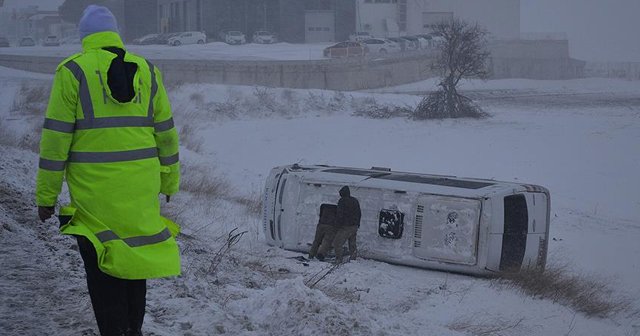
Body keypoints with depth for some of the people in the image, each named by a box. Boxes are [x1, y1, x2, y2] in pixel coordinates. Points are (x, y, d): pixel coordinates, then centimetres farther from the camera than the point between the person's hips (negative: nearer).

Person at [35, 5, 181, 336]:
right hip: (140, 186, 4)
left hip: (94, 190, -4)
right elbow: (165, 132, 11)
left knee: (101, 263, 4)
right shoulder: (146, 70, 7)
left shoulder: (72, 71, -4)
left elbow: (56, 138, -7)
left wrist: (46, 195, -1)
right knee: (133, 255, 17)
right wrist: (170, 181, 23)